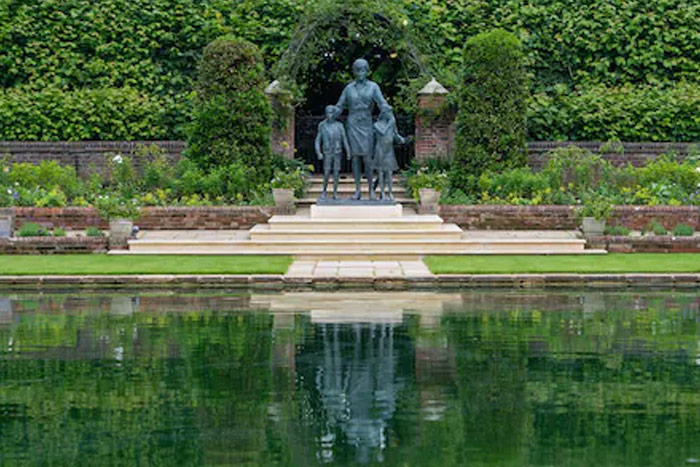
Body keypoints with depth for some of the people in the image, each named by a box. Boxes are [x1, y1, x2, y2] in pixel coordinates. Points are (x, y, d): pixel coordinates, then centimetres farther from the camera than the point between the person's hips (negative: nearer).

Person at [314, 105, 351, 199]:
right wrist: (318, 153, -11)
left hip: (337, 153, 1)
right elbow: (317, 141, 1)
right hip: (327, 153, -1)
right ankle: (324, 191, 12)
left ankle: (335, 193, 6)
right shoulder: (322, 125, -1)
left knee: (336, 173, -1)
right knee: (326, 174, -7)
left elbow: (344, 139, 3)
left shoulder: (339, 125, 0)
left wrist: (348, 152, -4)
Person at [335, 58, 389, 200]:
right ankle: (357, 190, 4)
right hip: (352, 125, 2)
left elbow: (382, 103, -6)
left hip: (366, 125, -2)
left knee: (367, 158, -7)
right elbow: (339, 107, 10)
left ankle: (371, 189, 1)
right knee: (355, 158, 1)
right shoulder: (349, 88, 7)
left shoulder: (373, 87, 2)